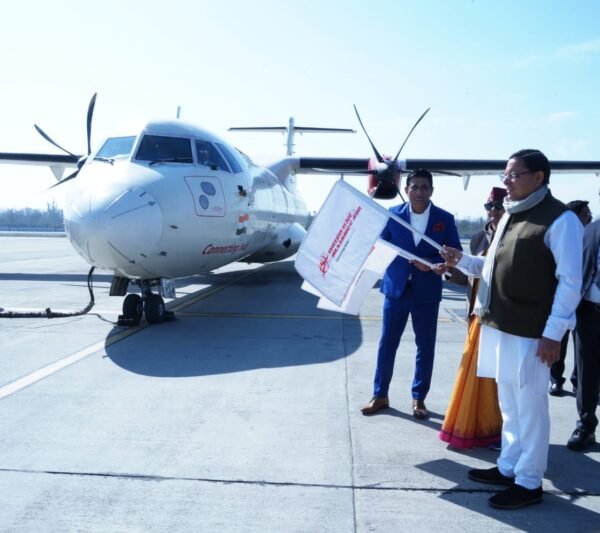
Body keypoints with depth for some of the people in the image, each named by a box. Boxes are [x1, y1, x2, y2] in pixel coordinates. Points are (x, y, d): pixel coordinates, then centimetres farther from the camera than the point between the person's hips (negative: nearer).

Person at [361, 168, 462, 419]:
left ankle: (419, 398, 24)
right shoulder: (392, 214, 0)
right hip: (396, 288, 0)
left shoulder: (445, 219, -2)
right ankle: (380, 395, 21)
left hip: (427, 292, 0)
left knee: (425, 346, 8)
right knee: (387, 343, 7)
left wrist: (432, 264, -18)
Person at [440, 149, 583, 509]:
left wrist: (553, 333, -17)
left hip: (531, 332, -8)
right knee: (509, 405, 18)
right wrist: (461, 260, 4)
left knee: (530, 407, 3)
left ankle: (529, 483, 17)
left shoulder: (560, 219, -11)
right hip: (499, 327, 8)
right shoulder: (510, 215, 15)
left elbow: (570, 282, -14)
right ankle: (508, 467, 32)